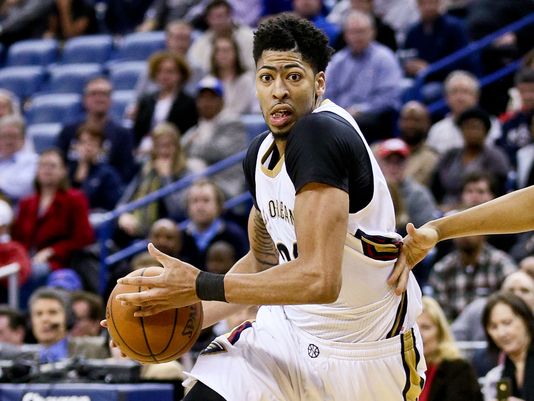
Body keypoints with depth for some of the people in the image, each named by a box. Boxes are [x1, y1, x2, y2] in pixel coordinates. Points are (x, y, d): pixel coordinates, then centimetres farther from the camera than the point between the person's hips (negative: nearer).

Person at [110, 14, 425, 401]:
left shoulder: (320, 134, -25)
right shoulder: (260, 154, 2)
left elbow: (319, 279, -32)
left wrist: (200, 286, -24)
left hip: (370, 355, -7)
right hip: (292, 330, 7)